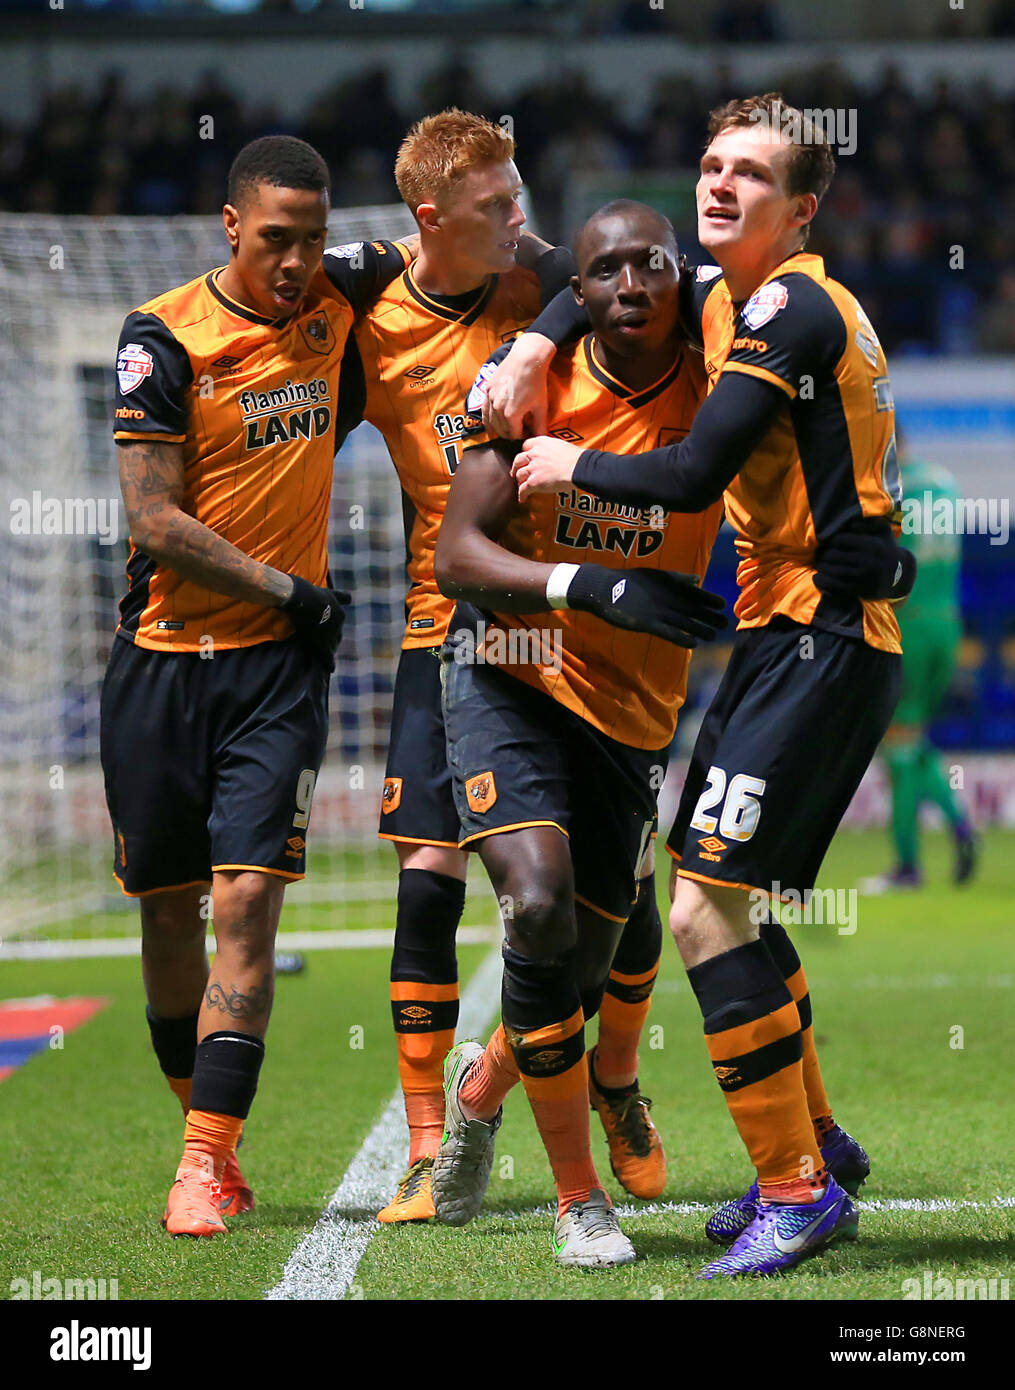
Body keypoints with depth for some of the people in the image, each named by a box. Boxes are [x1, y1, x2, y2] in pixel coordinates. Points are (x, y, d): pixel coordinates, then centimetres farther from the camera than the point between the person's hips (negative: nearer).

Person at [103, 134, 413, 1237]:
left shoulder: (334, 302, 2)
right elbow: (155, 526, -13)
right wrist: (293, 592, -10)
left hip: (280, 662, 1)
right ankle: (205, 1130, 25)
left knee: (246, 905, -11)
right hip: (164, 659, -1)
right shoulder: (165, 337, -9)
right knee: (168, 910, 8)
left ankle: (207, 1162, -12)